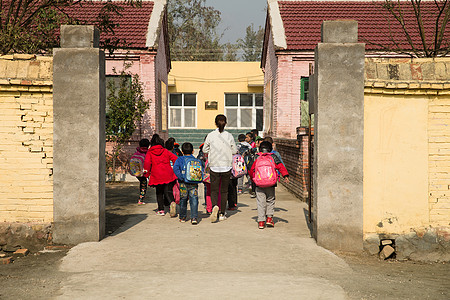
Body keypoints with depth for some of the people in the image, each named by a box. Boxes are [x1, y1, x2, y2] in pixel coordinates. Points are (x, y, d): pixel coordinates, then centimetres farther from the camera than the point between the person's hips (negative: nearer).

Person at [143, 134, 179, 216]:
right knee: (168, 191, 3)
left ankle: (161, 210, 14)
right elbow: (175, 159, 5)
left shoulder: (149, 152, 5)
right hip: (168, 175, 1)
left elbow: (147, 163, -8)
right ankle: (172, 202, -27)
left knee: (159, 193, 15)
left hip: (157, 176, -1)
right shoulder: (166, 151, 10)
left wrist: (146, 173, 1)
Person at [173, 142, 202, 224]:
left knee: (183, 200, 13)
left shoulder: (180, 159, 2)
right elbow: (201, 171, 1)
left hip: (183, 183, 0)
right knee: (194, 200, -1)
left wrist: (181, 177, -11)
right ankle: (194, 218, -11)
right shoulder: (197, 161, 8)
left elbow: (175, 168, -13)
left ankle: (182, 217, 23)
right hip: (194, 184, 0)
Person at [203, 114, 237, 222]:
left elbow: (205, 150, 4)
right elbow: (234, 151, 3)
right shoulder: (229, 136, -5)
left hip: (214, 166, -1)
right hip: (226, 166, 1)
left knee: (214, 190, 7)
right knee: (224, 190, 12)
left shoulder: (210, 135, -6)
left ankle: (215, 206, -22)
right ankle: (222, 214, 14)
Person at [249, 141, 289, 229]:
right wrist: (285, 175, -7)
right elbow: (280, 166, -5)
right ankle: (269, 218, 10)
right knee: (270, 201, 17)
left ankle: (261, 221, 3)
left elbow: (251, 170, 13)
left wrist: (252, 178, 28)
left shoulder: (256, 157, 7)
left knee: (260, 202, 5)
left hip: (259, 184, 0)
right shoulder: (273, 157, 5)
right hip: (271, 185, 0)